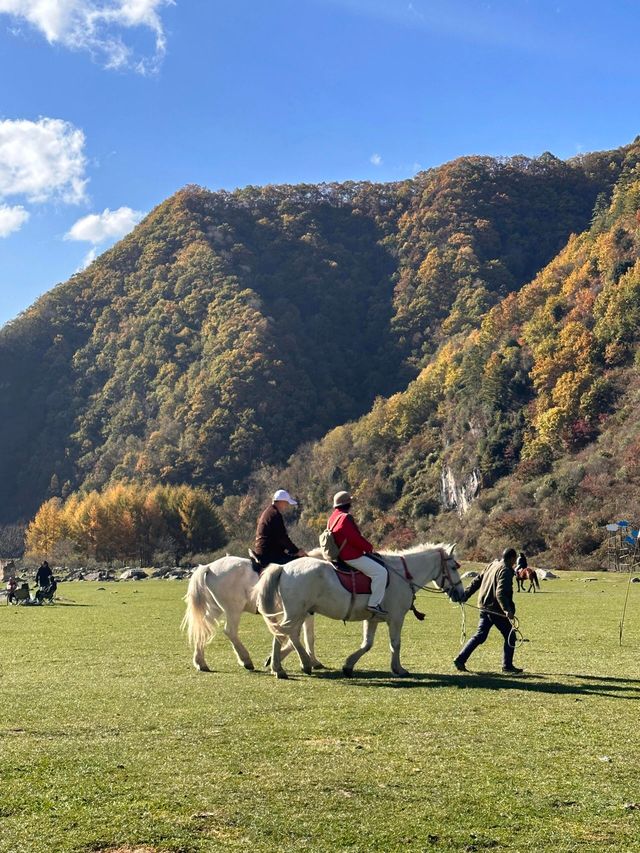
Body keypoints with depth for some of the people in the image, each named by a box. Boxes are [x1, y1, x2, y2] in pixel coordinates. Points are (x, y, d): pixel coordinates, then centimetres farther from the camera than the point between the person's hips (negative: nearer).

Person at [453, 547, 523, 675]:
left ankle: (460, 660, 6)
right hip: (496, 609, -8)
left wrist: (466, 596, 18)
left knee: (480, 636, 12)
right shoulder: (505, 571, -14)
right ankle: (507, 666, 9)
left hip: (484, 607, 8)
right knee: (510, 637, 5)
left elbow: (476, 581, 14)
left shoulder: (492, 565, 12)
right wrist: (507, 610, -34)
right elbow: (500, 593, -27)